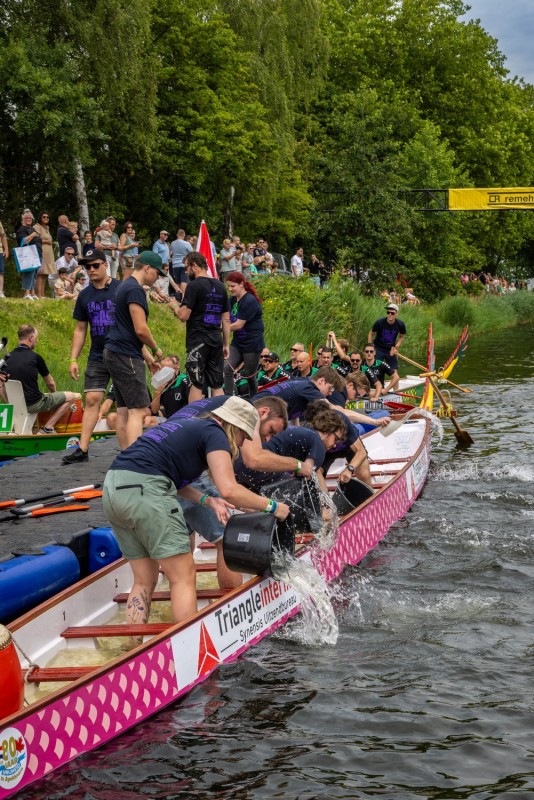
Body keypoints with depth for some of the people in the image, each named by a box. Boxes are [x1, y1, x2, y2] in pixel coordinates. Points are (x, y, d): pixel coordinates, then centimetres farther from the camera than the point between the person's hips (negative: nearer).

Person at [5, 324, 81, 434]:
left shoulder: (9, 357, 4)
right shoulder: (35, 357, -9)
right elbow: (50, 383, 3)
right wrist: (53, 394, 25)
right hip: (33, 404, -7)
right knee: (72, 396, 6)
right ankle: (47, 428, 2)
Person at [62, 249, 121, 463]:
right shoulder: (84, 295, 8)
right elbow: (80, 330, 13)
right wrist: (73, 359, 8)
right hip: (97, 356, 4)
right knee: (92, 399, 0)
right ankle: (83, 449, 2)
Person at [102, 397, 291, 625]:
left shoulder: (186, 427, 28)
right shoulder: (215, 433, 2)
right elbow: (229, 490, -10)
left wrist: (206, 500, 11)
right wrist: (272, 506, 2)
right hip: (143, 490, -9)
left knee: (144, 581, 15)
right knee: (184, 577, -1)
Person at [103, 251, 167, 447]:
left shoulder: (124, 286, 19)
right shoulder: (136, 290, -13)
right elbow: (140, 329, -19)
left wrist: (147, 356, 24)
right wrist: (156, 349, -2)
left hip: (115, 352, 10)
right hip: (126, 356, -10)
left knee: (124, 410, 11)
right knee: (138, 410, -13)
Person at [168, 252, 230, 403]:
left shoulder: (194, 285, -10)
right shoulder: (220, 286, 12)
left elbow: (184, 316, -14)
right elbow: (226, 319, 14)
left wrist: (174, 305, 6)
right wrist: (226, 344, 19)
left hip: (198, 341, -6)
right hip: (216, 341, 6)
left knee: (197, 385, -2)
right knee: (217, 385, 9)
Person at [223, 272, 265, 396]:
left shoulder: (250, 301, -20)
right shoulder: (233, 299, 6)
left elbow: (239, 325, -21)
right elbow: (228, 320, 9)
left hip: (252, 344, -7)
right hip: (237, 342, 7)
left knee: (250, 375, 5)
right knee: (227, 369, -10)